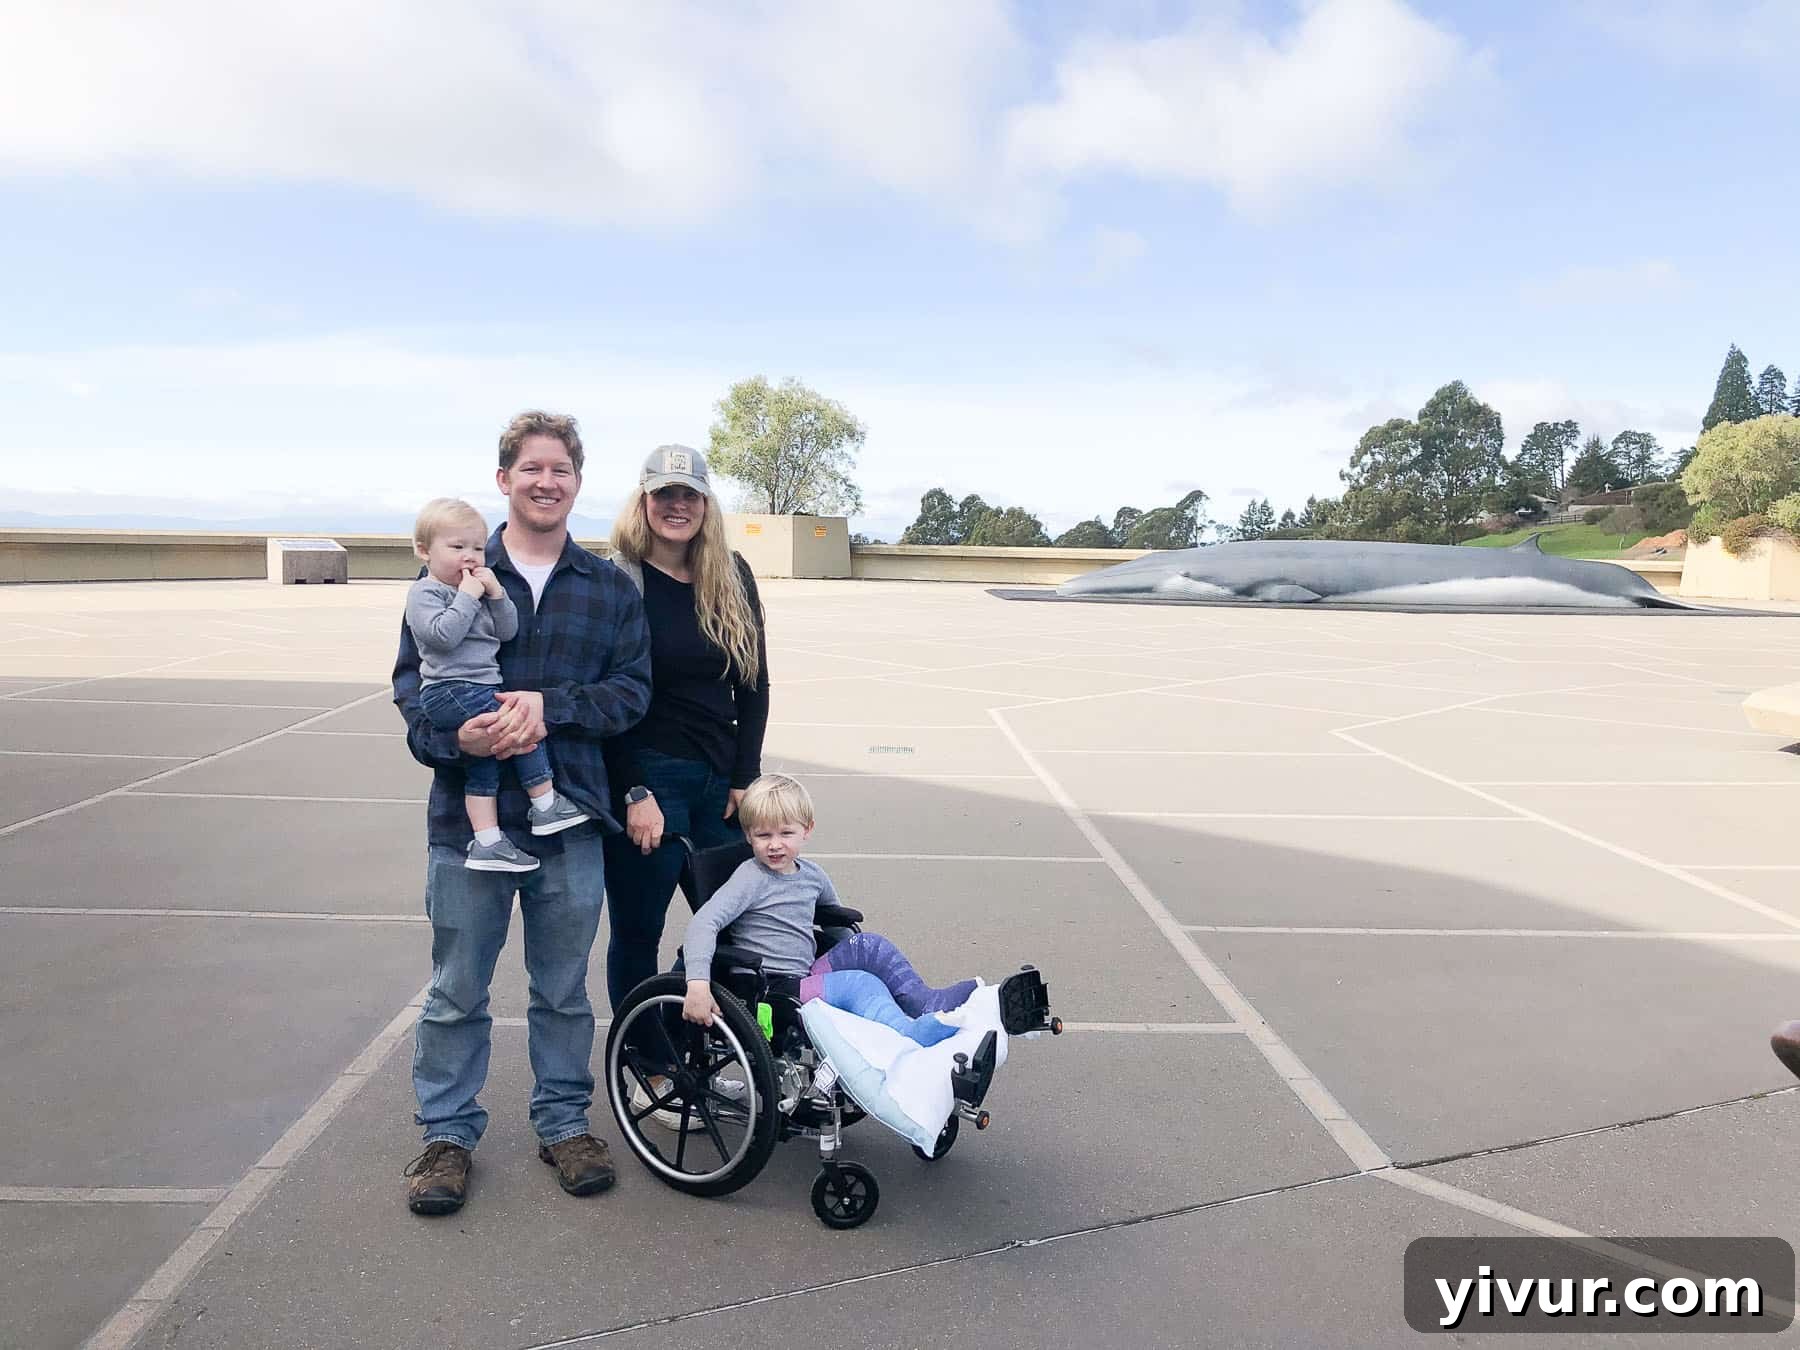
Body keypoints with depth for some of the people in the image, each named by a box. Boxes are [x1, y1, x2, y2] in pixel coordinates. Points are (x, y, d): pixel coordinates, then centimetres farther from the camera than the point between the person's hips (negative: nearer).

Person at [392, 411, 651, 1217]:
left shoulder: (610, 589, 6)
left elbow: (631, 691, -1)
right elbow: (411, 681, -1)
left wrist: (549, 704, -17)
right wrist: (453, 738, -21)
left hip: (570, 817, 1)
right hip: (468, 815, -1)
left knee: (564, 988, 14)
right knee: (457, 988, 10)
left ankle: (563, 1121, 31)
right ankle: (448, 1134, 27)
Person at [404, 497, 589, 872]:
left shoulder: (477, 588, 20)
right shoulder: (424, 593, -4)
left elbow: (507, 632, 13)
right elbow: (442, 634, -22)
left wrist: (496, 593, -1)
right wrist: (467, 597, -16)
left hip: (480, 691, 9)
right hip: (450, 691, -9)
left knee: (482, 763, 7)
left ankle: (486, 842, 10)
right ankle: (546, 806, -8)